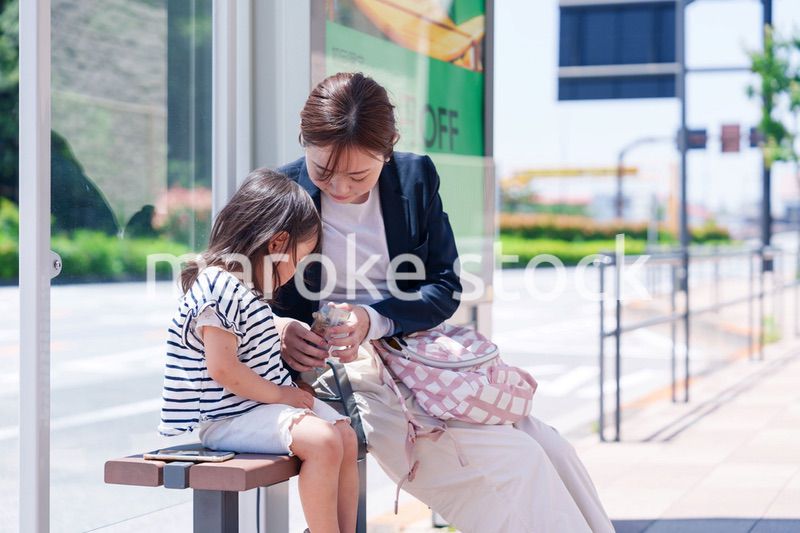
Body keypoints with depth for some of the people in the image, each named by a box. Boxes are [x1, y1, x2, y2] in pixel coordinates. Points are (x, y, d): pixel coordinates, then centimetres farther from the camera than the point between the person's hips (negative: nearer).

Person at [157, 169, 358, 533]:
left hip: (267, 402, 11)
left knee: (346, 435, 3)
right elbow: (222, 369, -24)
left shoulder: (247, 290, 14)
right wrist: (281, 395, -16)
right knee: (322, 440, -25)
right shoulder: (219, 290, -19)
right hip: (230, 418, -11)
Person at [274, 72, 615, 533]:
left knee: (551, 450, -10)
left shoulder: (416, 176, 3)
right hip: (346, 373, -4)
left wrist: (374, 318, -18)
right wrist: (278, 328, -23)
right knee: (515, 464, -21)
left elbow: (445, 287, 1)